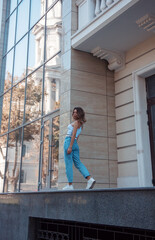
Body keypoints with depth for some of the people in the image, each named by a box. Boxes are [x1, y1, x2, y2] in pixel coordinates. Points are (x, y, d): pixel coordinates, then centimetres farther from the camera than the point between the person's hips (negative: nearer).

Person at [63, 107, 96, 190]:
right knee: (78, 163, 3)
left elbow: (74, 135, -15)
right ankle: (90, 179, -11)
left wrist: (70, 147, -20)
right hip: (75, 144, 9)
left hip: (69, 141, -9)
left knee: (68, 164, -5)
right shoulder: (80, 124, 22)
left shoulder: (76, 122, -5)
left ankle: (70, 185, -4)